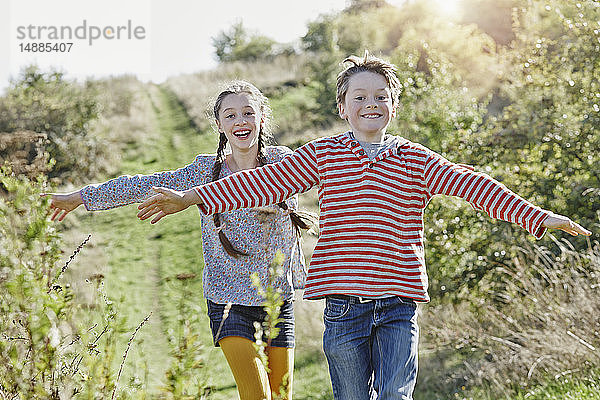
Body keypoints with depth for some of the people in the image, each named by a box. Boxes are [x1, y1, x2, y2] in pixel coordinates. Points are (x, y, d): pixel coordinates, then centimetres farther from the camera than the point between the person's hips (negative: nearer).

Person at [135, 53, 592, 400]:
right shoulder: (322, 155, 6)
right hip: (344, 304, 0)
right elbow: (264, 181, 2)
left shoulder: (416, 160, 6)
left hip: (398, 304, 0)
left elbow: (473, 185, -2)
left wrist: (537, 216, -10)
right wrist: (193, 197, -3)